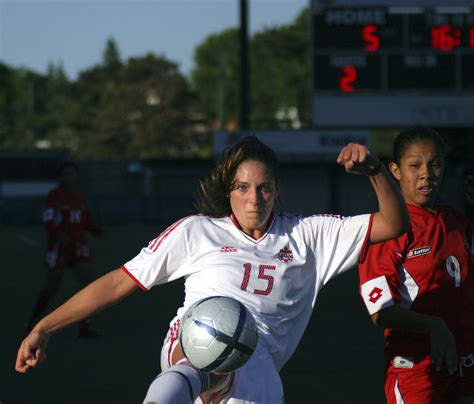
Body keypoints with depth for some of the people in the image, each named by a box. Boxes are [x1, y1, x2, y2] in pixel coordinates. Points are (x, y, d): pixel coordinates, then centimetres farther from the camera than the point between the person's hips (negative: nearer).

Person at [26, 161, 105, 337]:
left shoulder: (79, 198, 11)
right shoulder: (54, 195, -9)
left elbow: (86, 223, 18)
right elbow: (48, 221, -19)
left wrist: (98, 231, -2)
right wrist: (59, 235, -36)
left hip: (78, 247, 5)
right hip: (58, 247, -5)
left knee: (87, 281, -12)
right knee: (52, 288, 1)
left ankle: (84, 327, -10)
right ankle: (33, 322, 23)